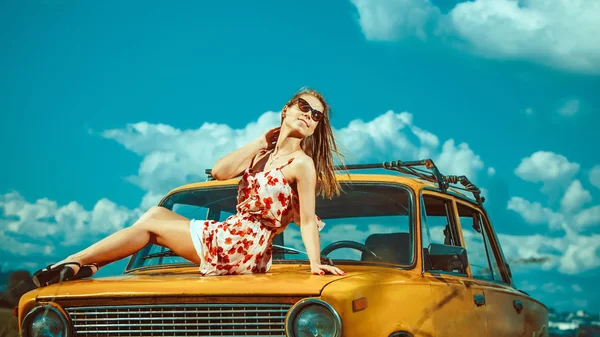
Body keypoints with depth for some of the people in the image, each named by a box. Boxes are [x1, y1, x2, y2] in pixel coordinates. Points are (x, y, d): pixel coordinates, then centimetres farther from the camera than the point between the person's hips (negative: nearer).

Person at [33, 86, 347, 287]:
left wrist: (315, 262, -22)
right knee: (155, 213, 13)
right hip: (229, 235, 8)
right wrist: (261, 140, 4)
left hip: (241, 247, -8)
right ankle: (77, 265, 10)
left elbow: (307, 220, -12)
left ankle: (75, 262, 12)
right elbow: (220, 171, 2)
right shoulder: (263, 152, 14)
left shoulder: (301, 164, -9)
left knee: (150, 224, 2)